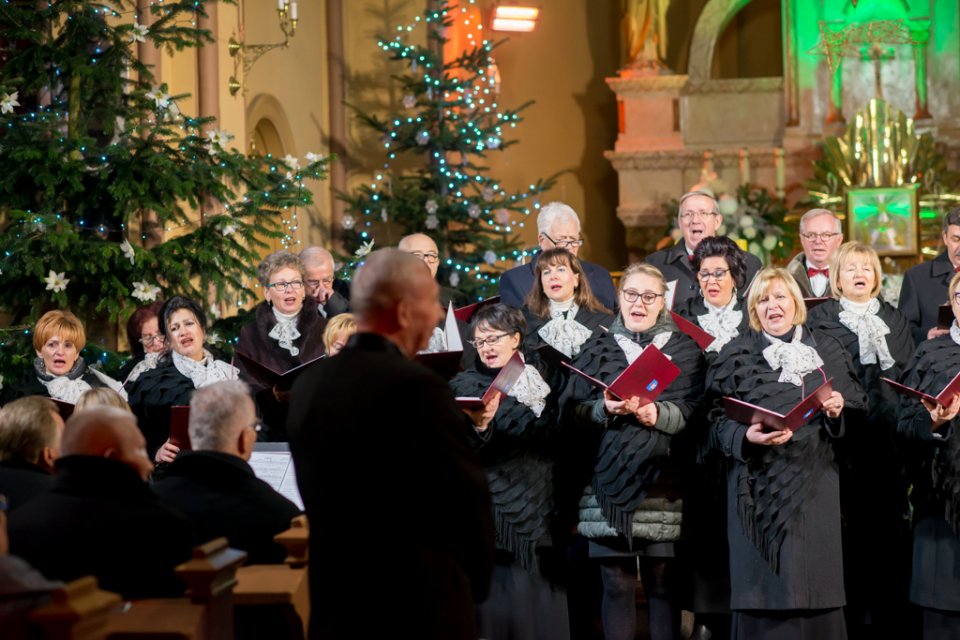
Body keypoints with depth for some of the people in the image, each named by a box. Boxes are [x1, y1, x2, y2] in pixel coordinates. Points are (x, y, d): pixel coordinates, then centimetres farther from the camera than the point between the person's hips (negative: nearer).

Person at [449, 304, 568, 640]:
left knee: (541, 597, 3)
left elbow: (554, 441, 16)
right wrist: (480, 429, -28)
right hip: (492, 510, -4)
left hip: (539, 508, 4)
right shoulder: (465, 385, 0)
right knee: (502, 596, -9)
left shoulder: (539, 381, 12)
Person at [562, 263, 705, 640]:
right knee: (616, 583, 2)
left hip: (661, 483, -1)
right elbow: (572, 408, 5)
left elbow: (693, 410, -1)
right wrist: (605, 408, -13)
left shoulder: (684, 349, 10)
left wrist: (658, 413, -19)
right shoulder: (598, 349, 14)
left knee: (662, 581, -1)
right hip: (609, 481, 1)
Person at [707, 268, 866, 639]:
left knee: (815, 595, -2)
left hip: (814, 488, 2)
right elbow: (717, 423, 0)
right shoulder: (737, 356, 7)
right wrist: (746, 437, -19)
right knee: (764, 598, -5)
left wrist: (838, 413, -9)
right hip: (759, 489, -1)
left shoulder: (827, 352, 13)